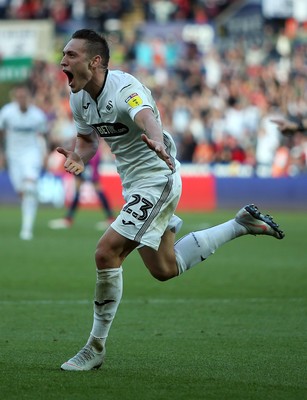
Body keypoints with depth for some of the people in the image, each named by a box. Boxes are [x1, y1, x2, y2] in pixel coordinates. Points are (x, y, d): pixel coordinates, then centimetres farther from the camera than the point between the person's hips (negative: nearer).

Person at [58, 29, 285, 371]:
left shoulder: (124, 89, -26)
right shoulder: (79, 98, -1)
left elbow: (146, 117, -47)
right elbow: (88, 138, 17)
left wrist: (157, 143, -70)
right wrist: (78, 157, -7)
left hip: (156, 181, -10)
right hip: (134, 185, 10)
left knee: (106, 252, -20)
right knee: (165, 269, 19)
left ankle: (96, 348, -7)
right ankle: (241, 224, 34)